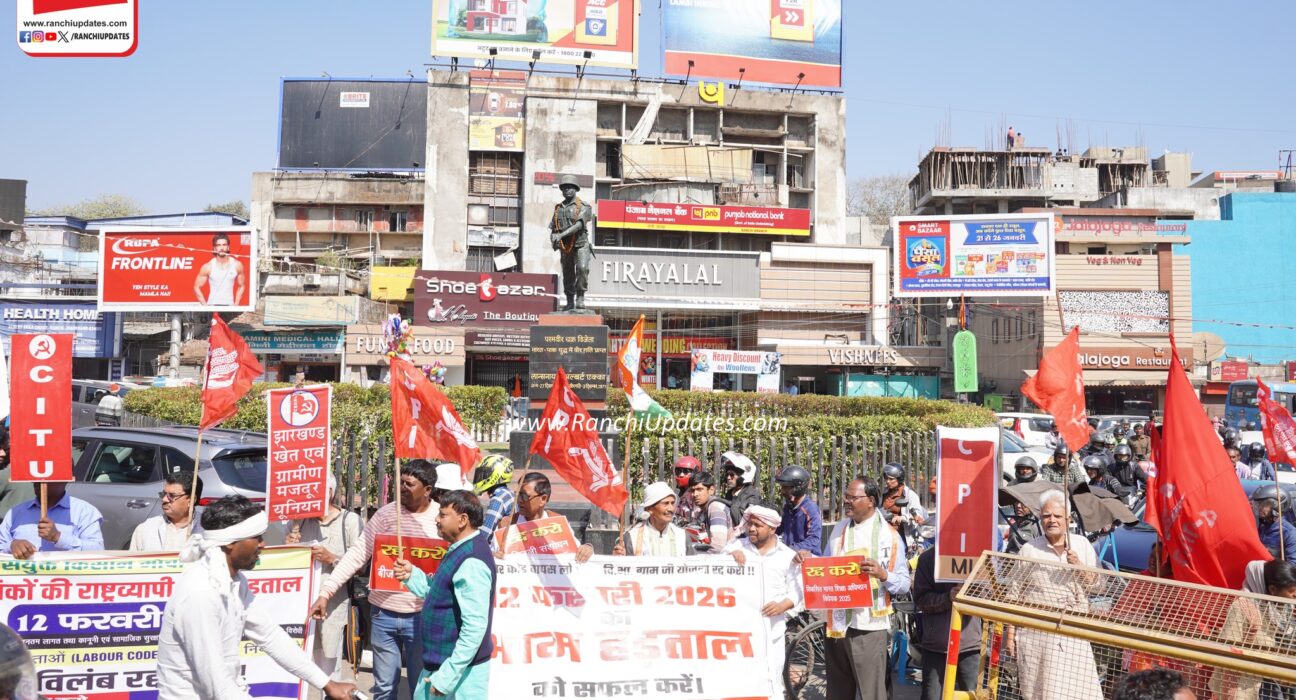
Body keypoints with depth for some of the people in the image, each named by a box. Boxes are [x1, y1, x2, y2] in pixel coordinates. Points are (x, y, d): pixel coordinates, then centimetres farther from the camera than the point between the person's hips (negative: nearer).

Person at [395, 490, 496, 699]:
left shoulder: (471, 563, -24)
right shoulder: (460, 550, 8)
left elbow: (475, 627, -26)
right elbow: (437, 593, 18)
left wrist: (448, 675, -23)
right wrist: (412, 575, 2)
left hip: (460, 668, -10)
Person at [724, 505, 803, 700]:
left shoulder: (787, 556, 6)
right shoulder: (735, 547, 8)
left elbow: (797, 591, 5)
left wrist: (784, 605, -14)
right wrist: (730, 556, -14)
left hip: (771, 628, 0)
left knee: (770, 680, 0)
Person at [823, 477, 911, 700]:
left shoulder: (889, 535, -4)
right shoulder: (839, 529, 11)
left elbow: (904, 584, -5)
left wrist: (883, 574, -25)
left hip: (869, 627, -5)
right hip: (837, 624, 5)